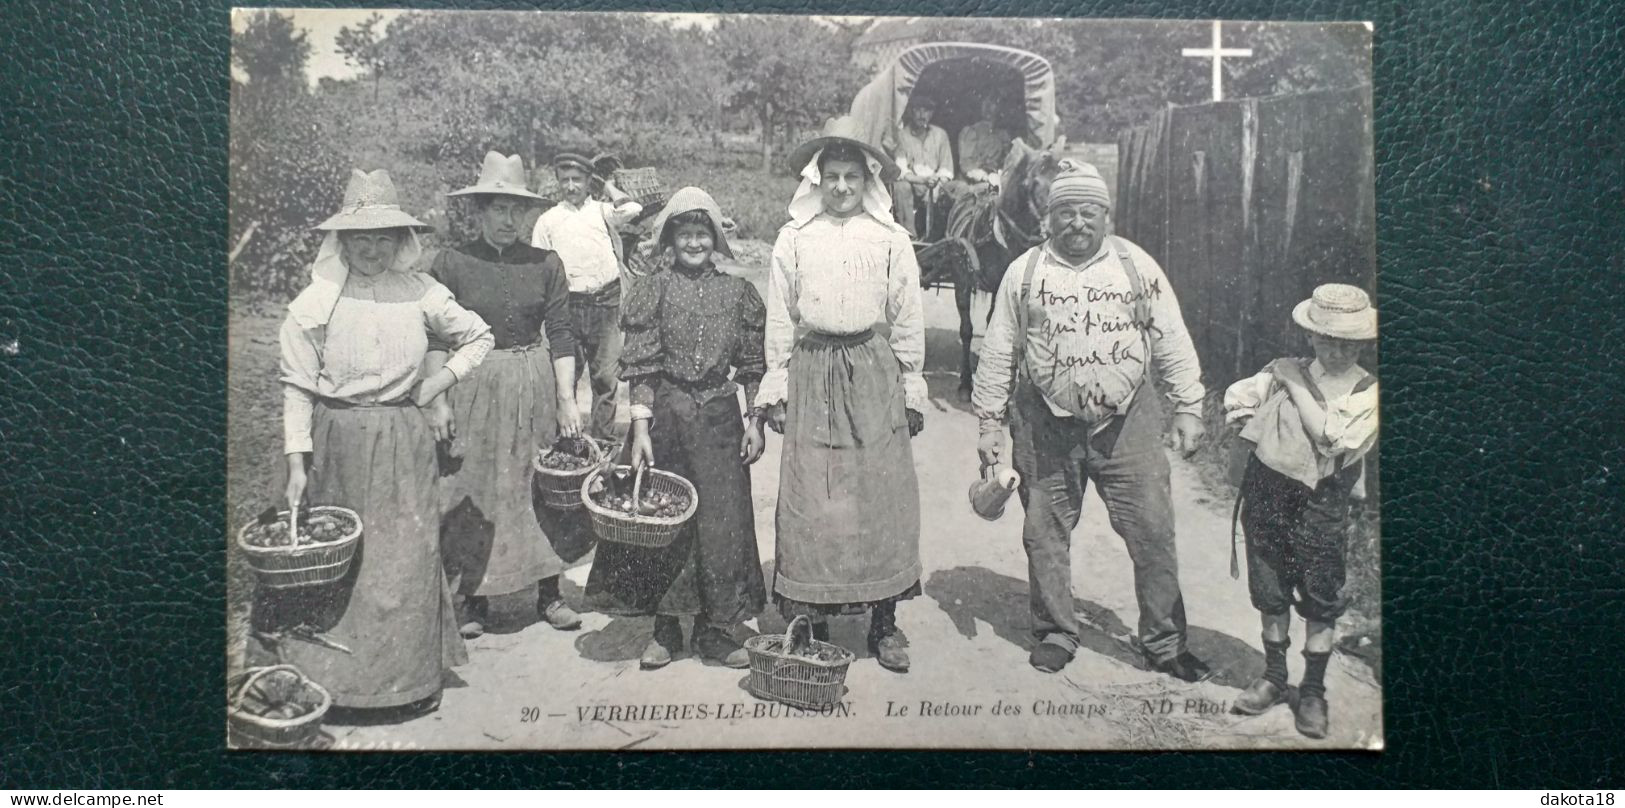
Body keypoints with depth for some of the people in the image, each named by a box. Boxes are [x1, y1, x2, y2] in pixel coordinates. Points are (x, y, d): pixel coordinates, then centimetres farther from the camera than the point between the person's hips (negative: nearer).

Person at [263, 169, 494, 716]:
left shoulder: (421, 295, 0)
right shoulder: (316, 302, -5)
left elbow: (478, 337, 14)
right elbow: (297, 387, -3)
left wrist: (439, 382, 1)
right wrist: (297, 461, -8)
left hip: (403, 442, 1)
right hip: (336, 442, -1)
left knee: (408, 556, 4)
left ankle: (413, 675, 18)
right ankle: (333, 675, 22)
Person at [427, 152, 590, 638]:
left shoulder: (545, 264, 1)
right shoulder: (451, 264, -3)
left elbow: (560, 335, 0)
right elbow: (435, 340, -2)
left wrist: (566, 400, -6)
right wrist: (439, 400, -10)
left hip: (535, 387, 1)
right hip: (473, 390, -1)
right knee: (474, 493, 5)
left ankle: (549, 592, 20)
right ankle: (474, 598, 17)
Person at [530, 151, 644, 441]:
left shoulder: (602, 211, 8)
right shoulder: (548, 219, 10)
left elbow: (632, 210, -13)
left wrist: (609, 187, 4)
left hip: (606, 302, 0)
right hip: (568, 305, 1)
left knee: (606, 375, 3)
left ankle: (603, 436, 13)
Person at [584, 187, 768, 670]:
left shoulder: (737, 292, 4)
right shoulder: (655, 290, -1)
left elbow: (753, 366, 7)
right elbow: (641, 366, -4)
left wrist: (755, 422, 1)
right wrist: (640, 427, -11)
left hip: (719, 414, 1)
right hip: (665, 412, -1)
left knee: (723, 520, 1)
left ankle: (718, 632, 13)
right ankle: (665, 630, 19)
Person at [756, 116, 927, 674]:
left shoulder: (891, 239, 4)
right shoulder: (794, 237, 3)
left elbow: (908, 319, 7)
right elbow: (780, 318, 6)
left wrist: (912, 388, 5)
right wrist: (775, 385, 3)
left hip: (874, 371, 0)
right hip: (813, 372, 0)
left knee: (884, 497, 1)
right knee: (810, 501, 0)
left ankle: (885, 623, 11)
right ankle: (814, 622, 11)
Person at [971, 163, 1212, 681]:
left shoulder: (1138, 267, 4)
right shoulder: (1025, 272, 3)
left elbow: (1172, 344, 8)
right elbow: (999, 353, 6)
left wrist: (1188, 409, 4)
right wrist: (990, 422, 5)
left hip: (1127, 423, 0)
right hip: (1046, 427, 0)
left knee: (1152, 531, 1)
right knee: (1046, 535, 7)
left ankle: (1164, 642, 15)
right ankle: (1055, 634, 25)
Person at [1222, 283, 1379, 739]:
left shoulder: (1368, 393, -6)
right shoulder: (1285, 371, 3)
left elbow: (1331, 438, -19)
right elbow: (1234, 399, -1)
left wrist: (1297, 385, -13)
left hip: (1321, 505, -2)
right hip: (1267, 494, 3)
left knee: (1320, 602, 6)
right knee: (1270, 594, 13)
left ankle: (1313, 692, 22)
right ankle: (1273, 677, 29)